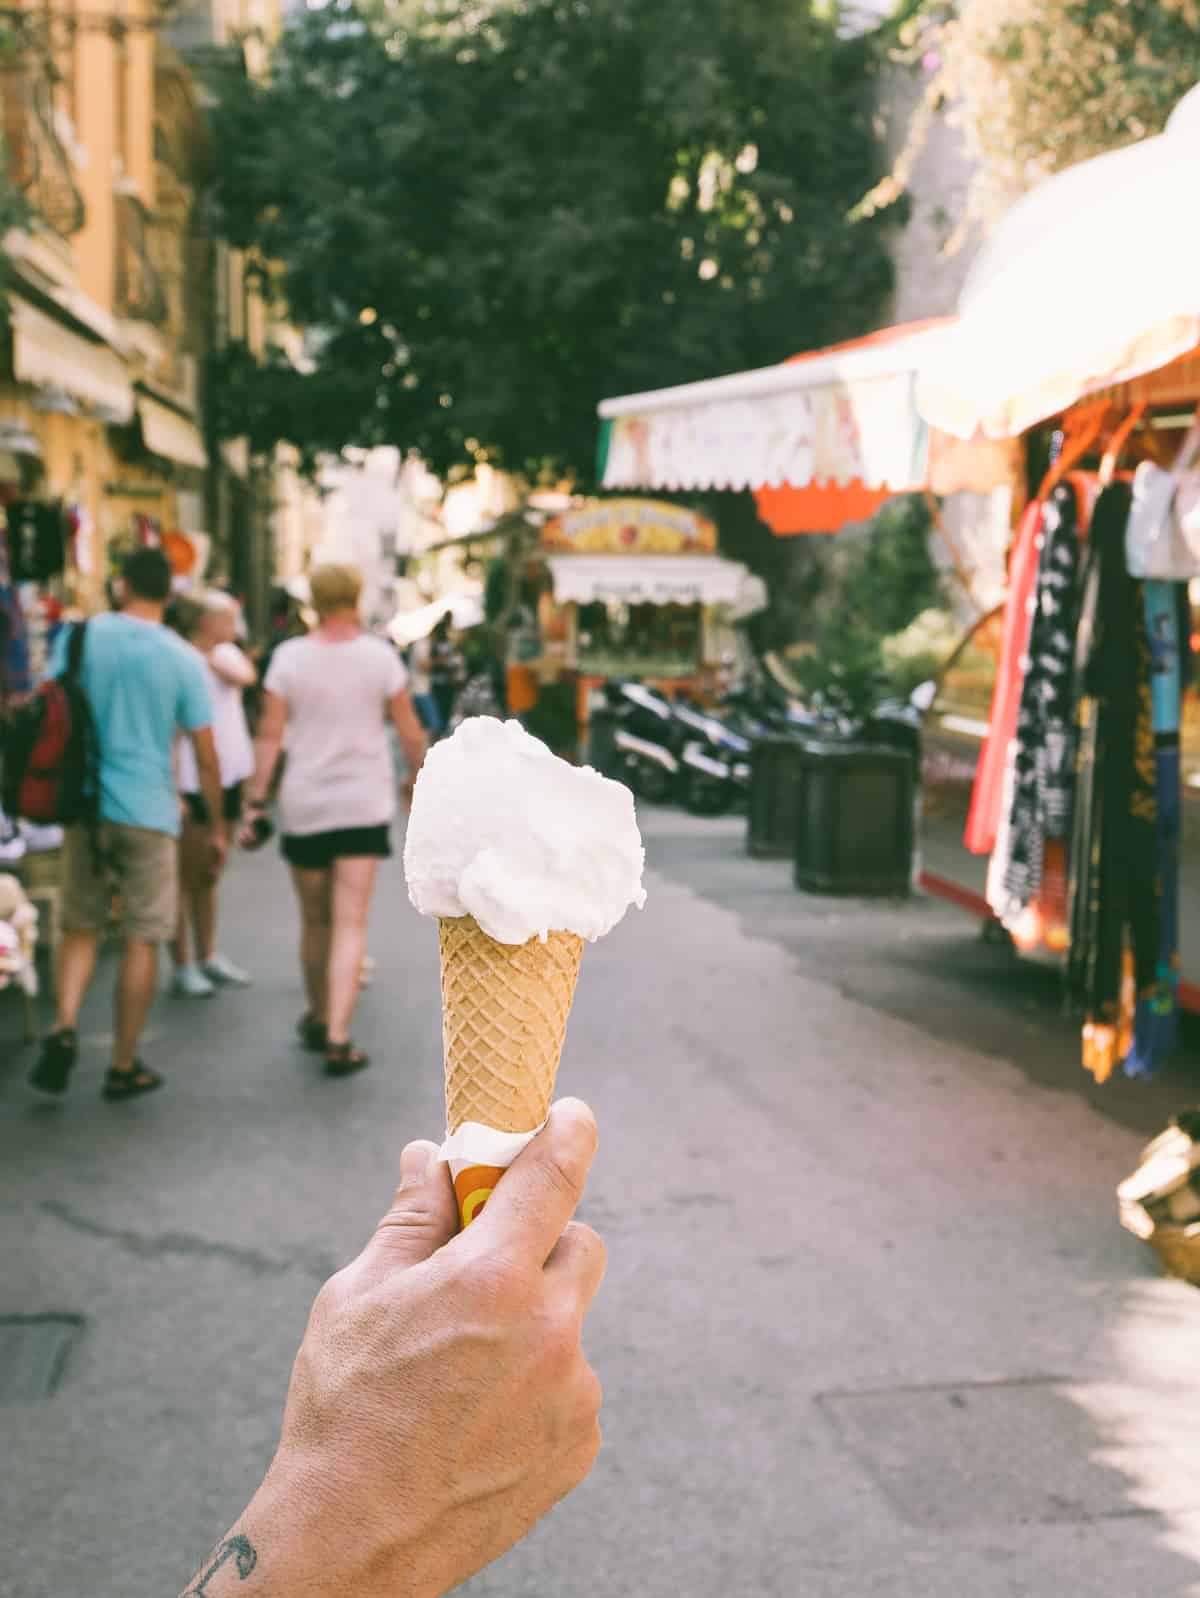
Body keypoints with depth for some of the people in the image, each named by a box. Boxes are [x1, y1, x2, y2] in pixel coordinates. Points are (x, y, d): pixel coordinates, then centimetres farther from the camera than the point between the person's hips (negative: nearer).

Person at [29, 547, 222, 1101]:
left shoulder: (80, 636, -1)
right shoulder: (183, 659, -5)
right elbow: (205, 755, -4)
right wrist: (216, 827, 6)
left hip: (84, 805, 2)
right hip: (149, 812, -2)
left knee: (81, 927, 16)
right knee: (142, 940, 7)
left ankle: (64, 1027, -6)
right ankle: (124, 1066, 12)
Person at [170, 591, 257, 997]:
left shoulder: (226, 654, 9)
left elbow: (246, 676, -14)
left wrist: (209, 655, -10)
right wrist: (173, 791, -21)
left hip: (226, 779, 7)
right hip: (191, 784, -7)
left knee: (209, 874, 17)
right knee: (185, 876, 0)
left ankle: (208, 956, 28)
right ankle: (182, 967, 6)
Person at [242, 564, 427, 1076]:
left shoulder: (289, 657, -3)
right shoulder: (380, 656, -4)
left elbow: (269, 734, -6)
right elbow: (411, 733, -1)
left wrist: (257, 798, -2)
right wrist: (416, 777, 17)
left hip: (304, 805, 1)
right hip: (365, 804, -1)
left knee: (314, 921, 17)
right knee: (350, 925, -3)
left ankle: (318, 1020, 33)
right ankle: (338, 1039, -11)